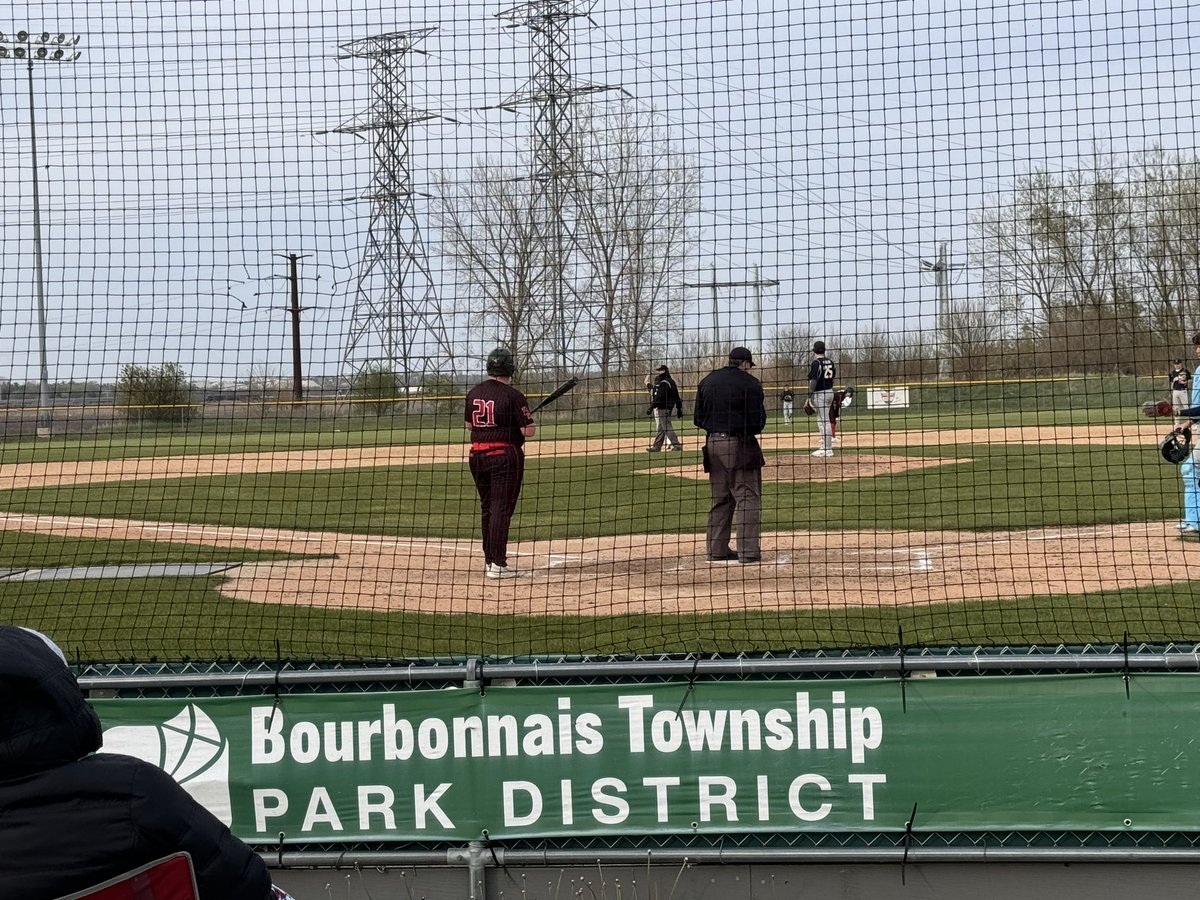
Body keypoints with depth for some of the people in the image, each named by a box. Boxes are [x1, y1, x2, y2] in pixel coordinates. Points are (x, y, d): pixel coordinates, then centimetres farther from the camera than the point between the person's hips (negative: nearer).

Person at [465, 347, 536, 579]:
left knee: (486, 508, 17)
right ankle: (497, 565, -8)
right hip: (505, 455, -6)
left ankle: (489, 560, 24)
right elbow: (528, 431, -13)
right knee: (501, 508, -5)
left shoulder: (473, 393, 7)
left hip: (477, 455, 6)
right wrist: (526, 419, 8)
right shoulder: (513, 396, -13)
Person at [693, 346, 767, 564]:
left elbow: (698, 419, 10)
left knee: (720, 498, 15)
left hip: (713, 444, 6)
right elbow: (757, 424, -11)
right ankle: (748, 550, -8)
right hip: (739, 445, -6)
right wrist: (762, 410, 9)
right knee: (748, 497, -2)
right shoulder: (749, 384, -8)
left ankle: (717, 549, 16)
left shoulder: (707, 381, 9)